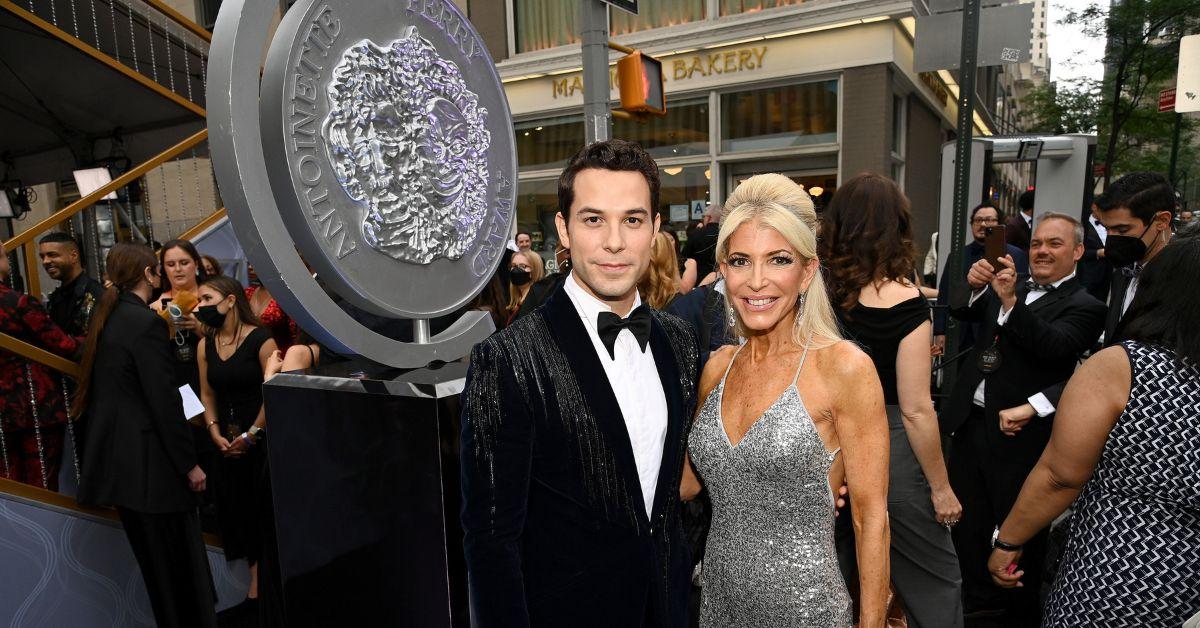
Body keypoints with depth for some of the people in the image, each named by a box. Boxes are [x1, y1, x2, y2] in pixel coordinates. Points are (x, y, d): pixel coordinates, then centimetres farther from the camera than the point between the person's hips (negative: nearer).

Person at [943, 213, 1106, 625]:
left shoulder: (1084, 307, -8)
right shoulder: (1009, 287, 10)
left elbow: (1054, 346, -24)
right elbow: (964, 314, 4)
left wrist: (1010, 300, -34)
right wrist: (975, 287, -16)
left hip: (1018, 434, -6)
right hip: (971, 422, 6)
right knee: (966, 523, 17)